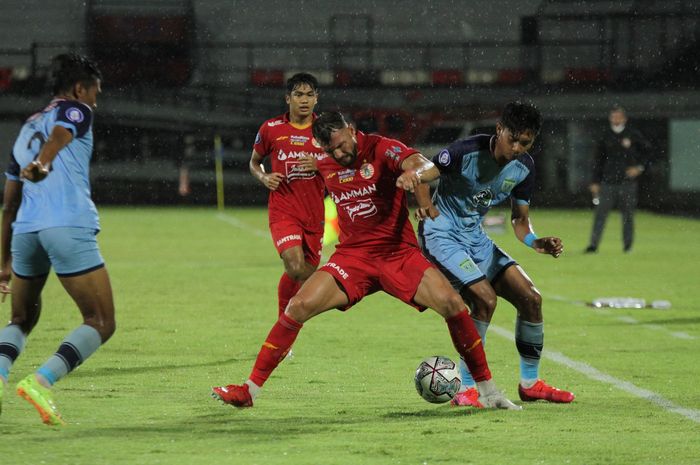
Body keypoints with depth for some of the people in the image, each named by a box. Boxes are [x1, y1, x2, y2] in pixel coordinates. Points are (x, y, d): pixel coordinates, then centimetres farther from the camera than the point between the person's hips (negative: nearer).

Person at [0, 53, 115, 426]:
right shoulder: (75, 111, 10)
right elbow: (57, 138, -17)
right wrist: (43, 164, -38)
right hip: (69, 227, -7)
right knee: (100, 323, -2)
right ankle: (40, 382, -20)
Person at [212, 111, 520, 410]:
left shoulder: (381, 149, -10)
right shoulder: (325, 166, 5)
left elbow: (422, 164, -31)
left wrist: (414, 171, -53)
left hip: (399, 253, -3)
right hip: (352, 255, 3)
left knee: (452, 303, -21)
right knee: (298, 306, -15)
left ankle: (487, 390, -6)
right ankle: (251, 389, -7)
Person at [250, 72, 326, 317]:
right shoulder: (271, 129, 1)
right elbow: (254, 162, 16)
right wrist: (264, 177, -6)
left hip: (314, 214, 3)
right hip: (283, 211, -3)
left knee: (307, 274, 9)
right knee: (295, 267, -25)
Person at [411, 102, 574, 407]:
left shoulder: (524, 168, 0)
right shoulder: (466, 152, -20)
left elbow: (520, 219, 8)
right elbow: (420, 178, -17)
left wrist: (536, 243, -12)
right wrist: (428, 210, -35)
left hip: (476, 238, 7)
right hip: (442, 235, -7)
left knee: (531, 298, 1)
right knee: (485, 298, -24)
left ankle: (530, 383, 18)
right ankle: (466, 390, -13)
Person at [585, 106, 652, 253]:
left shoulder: (633, 135, 1)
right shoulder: (606, 137, 7)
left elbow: (648, 150, 10)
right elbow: (598, 160, 12)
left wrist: (640, 167, -3)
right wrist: (595, 182, 8)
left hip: (627, 182, -1)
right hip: (608, 183, 1)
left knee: (628, 215, 4)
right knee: (600, 213, -7)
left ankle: (628, 245, 16)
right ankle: (593, 245, -9)